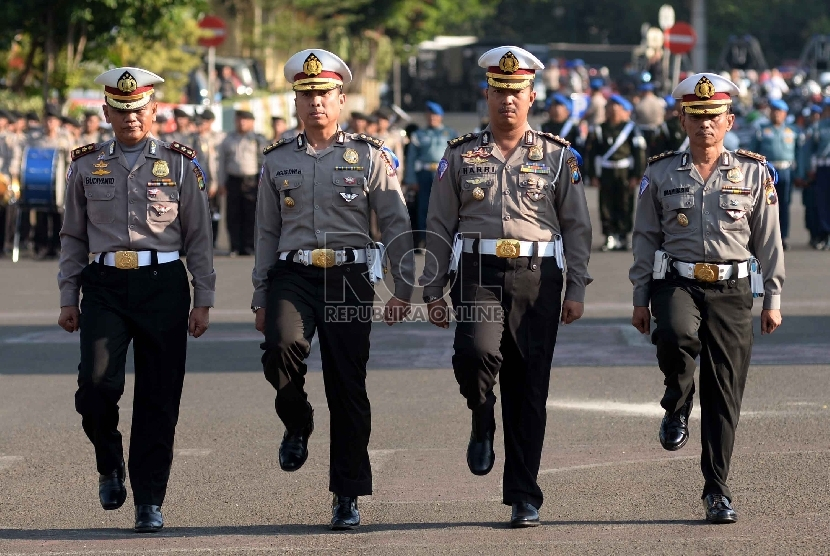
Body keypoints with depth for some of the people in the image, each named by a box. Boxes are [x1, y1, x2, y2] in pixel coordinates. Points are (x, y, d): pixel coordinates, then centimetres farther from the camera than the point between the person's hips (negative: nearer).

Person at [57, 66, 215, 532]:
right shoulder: (87, 166, 9)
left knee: (159, 398, 0)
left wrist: (204, 301, 1)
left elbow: (199, 237, 6)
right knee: (97, 383, -17)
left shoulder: (180, 164, 5)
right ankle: (110, 463, 12)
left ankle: (150, 502, 9)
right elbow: (73, 237, 14)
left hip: (163, 286, 0)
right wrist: (68, 299, 8)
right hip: (104, 288, 0)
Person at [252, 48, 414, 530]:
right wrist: (261, 298, 10)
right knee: (283, 347, -29)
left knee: (348, 389, -1)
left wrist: (404, 290, -3)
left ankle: (348, 497, 9)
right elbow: (267, 234, 15)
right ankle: (297, 424, 2)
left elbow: (398, 225, 3)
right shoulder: (278, 161, 11)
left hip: (349, 278, -1)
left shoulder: (369, 157, 4)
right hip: (293, 277, 1)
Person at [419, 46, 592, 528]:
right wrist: (434, 291, 3)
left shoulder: (558, 157, 7)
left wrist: (577, 290, -1)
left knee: (530, 388, 1)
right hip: (479, 275, 0)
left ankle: (524, 497, 9)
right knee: (477, 351, -29)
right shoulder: (461, 156, 7)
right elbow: (440, 228, 9)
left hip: (538, 277, 1)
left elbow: (578, 227, 7)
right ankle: (483, 425, 4)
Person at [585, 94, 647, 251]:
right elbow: (592, 152, 9)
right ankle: (610, 236, 8)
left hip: (624, 175, -3)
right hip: (605, 174, 3)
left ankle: (623, 236, 6)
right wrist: (593, 174, 2)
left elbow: (639, 153, -2)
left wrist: (636, 175, -7)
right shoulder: (599, 130, 9)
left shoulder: (631, 129, 0)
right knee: (606, 206, 2)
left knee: (624, 206, 0)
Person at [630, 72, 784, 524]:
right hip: (678, 283, 0)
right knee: (676, 335, -35)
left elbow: (769, 241, 8)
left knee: (724, 393, 0)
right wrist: (640, 299, 4)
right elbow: (645, 238, 9)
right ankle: (677, 406, -4)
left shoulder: (753, 174, 5)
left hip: (732, 289, 1)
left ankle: (717, 490, 9)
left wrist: (773, 300, 4)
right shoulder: (661, 174, 5)